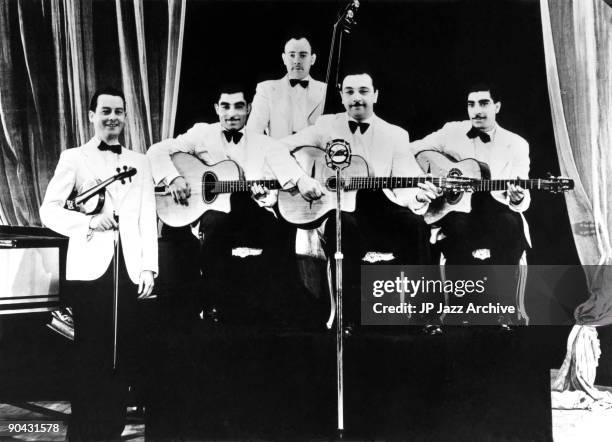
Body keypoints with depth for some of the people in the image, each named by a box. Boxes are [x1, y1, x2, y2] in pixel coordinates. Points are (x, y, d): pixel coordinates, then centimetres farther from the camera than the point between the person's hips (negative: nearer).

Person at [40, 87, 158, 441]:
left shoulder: (140, 162, 16)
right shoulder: (74, 158, 8)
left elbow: (148, 218, 11)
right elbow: (49, 211, 2)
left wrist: (149, 267, 1)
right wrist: (88, 222, -14)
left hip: (129, 271, 3)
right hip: (90, 270, -2)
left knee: (120, 356, 4)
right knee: (90, 357, 0)